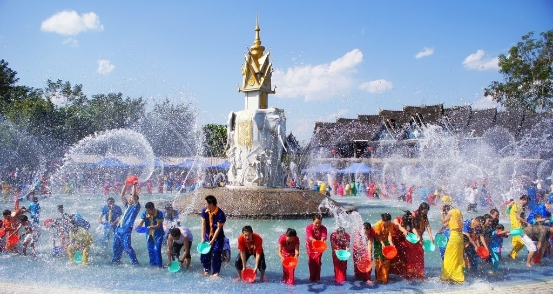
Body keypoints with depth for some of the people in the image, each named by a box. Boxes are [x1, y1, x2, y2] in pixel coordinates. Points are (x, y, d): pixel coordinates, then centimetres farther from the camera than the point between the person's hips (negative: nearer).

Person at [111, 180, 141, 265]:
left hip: (127, 229, -8)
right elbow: (122, 195, 21)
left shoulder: (136, 206, -2)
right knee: (116, 245, 15)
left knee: (127, 246, -13)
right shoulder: (127, 205, 19)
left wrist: (134, 185, -6)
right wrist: (126, 185, 17)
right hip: (119, 228, 8)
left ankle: (135, 261, -7)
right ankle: (116, 259, 31)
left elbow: (134, 195, -14)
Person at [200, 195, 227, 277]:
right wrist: (203, 238, -15)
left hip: (218, 237, -4)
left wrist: (212, 241, -20)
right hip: (208, 235, 5)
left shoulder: (220, 214, -25)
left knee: (216, 255, -7)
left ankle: (216, 272, 8)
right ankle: (206, 270, 26)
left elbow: (218, 228, -20)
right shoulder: (204, 210, -11)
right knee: (204, 254, 6)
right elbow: (203, 225, -10)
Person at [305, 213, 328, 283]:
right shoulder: (309, 227, -21)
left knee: (318, 261, -4)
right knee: (311, 262, 2)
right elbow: (309, 236, -37)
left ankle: (317, 278, 6)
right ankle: (312, 277, 14)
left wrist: (322, 239, -58)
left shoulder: (323, 228, -17)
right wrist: (313, 240, -60)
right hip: (311, 246, 0)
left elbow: (324, 236, -33)